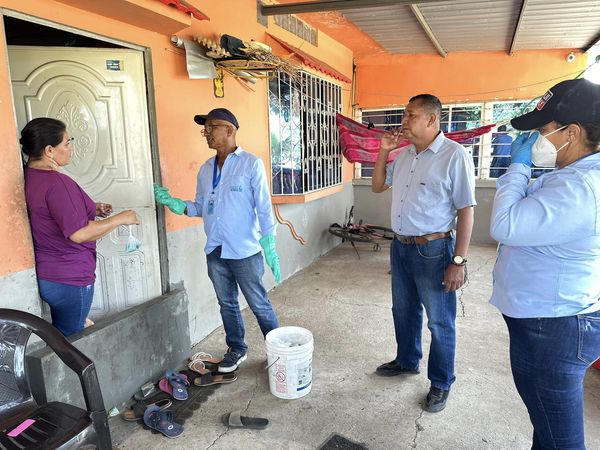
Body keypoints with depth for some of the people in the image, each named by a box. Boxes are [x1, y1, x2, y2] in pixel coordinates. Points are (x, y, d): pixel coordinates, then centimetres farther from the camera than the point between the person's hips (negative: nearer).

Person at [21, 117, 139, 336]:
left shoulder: (28, 176, 5)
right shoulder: (56, 183, -25)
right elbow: (77, 233, -28)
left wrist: (91, 210, 9)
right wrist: (120, 218, -18)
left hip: (44, 275, 9)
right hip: (68, 280, -9)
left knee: (61, 336, 22)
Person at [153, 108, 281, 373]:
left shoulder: (251, 164, -8)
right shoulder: (205, 169, 9)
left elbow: (264, 207, -11)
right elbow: (201, 208, 14)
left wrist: (269, 247, -15)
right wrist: (174, 204, -3)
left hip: (245, 251, -6)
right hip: (215, 251, 6)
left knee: (259, 304, 4)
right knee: (227, 304, 17)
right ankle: (237, 349, 35)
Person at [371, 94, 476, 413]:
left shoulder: (454, 155, -14)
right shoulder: (404, 155, 7)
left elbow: (465, 210, -15)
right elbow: (377, 186, 17)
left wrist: (458, 261, -18)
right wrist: (383, 152, 2)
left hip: (433, 249, -7)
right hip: (400, 246, 7)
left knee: (440, 321, 8)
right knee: (404, 311, 22)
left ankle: (441, 384, 28)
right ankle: (407, 361, 44)